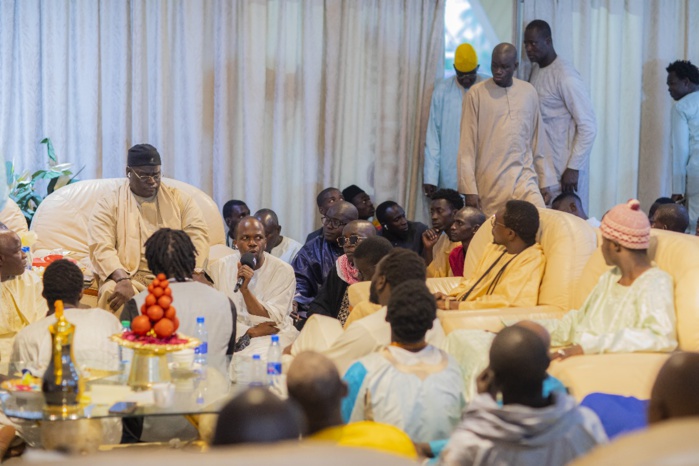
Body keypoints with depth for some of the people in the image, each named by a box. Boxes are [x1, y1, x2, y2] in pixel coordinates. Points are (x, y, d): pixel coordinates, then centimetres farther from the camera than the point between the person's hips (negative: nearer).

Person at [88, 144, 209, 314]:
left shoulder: (179, 199, 17)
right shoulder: (109, 204, 8)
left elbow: (197, 233, 5)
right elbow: (101, 248, -5)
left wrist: (196, 272, -15)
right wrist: (122, 280, -24)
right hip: (131, 278, -2)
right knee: (111, 291, -35)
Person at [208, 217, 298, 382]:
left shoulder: (283, 271, -2)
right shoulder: (219, 268, 4)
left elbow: (271, 320, -7)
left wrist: (245, 289, -19)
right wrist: (250, 331, -14)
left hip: (272, 337, -1)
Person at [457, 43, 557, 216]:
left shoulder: (529, 92, 9)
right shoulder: (477, 93, -1)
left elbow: (537, 141, 14)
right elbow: (467, 145, -3)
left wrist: (545, 181, 12)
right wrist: (469, 189, -8)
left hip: (525, 180, 2)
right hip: (490, 185, -2)